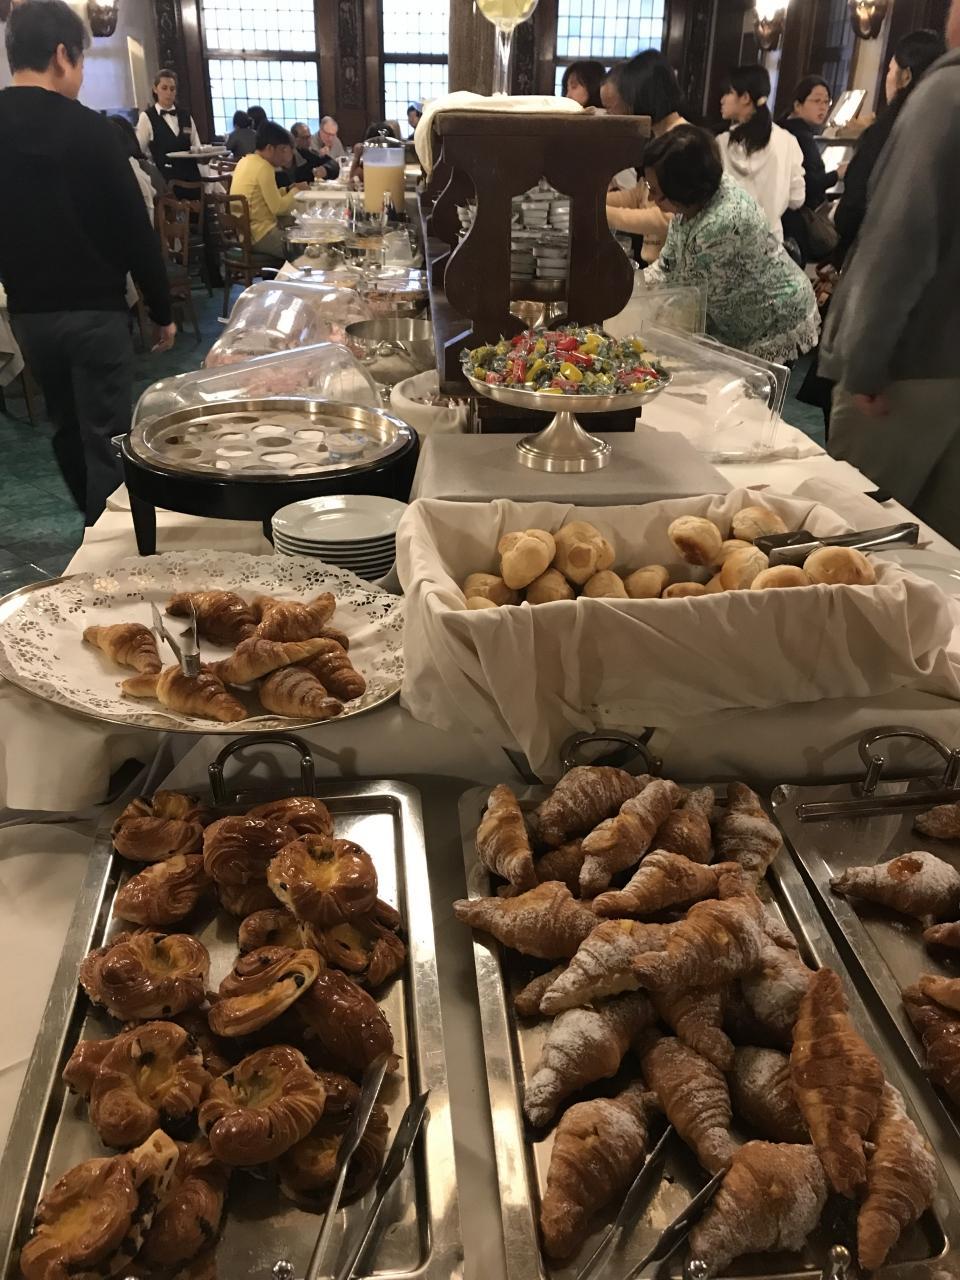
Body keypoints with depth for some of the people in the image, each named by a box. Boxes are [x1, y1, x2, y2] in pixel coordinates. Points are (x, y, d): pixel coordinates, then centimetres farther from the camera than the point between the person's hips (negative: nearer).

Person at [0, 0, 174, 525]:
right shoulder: (86, 128, -13)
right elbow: (132, 226, -12)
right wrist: (162, 309, -2)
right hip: (94, 308, -6)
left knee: (67, 428, 19)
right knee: (104, 436, 1)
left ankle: (98, 525, 34)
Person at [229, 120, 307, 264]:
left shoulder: (246, 161, 13)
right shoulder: (263, 168, -15)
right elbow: (278, 208, -18)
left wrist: (288, 190, 8)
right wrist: (296, 190, -3)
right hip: (260, 236, -10)